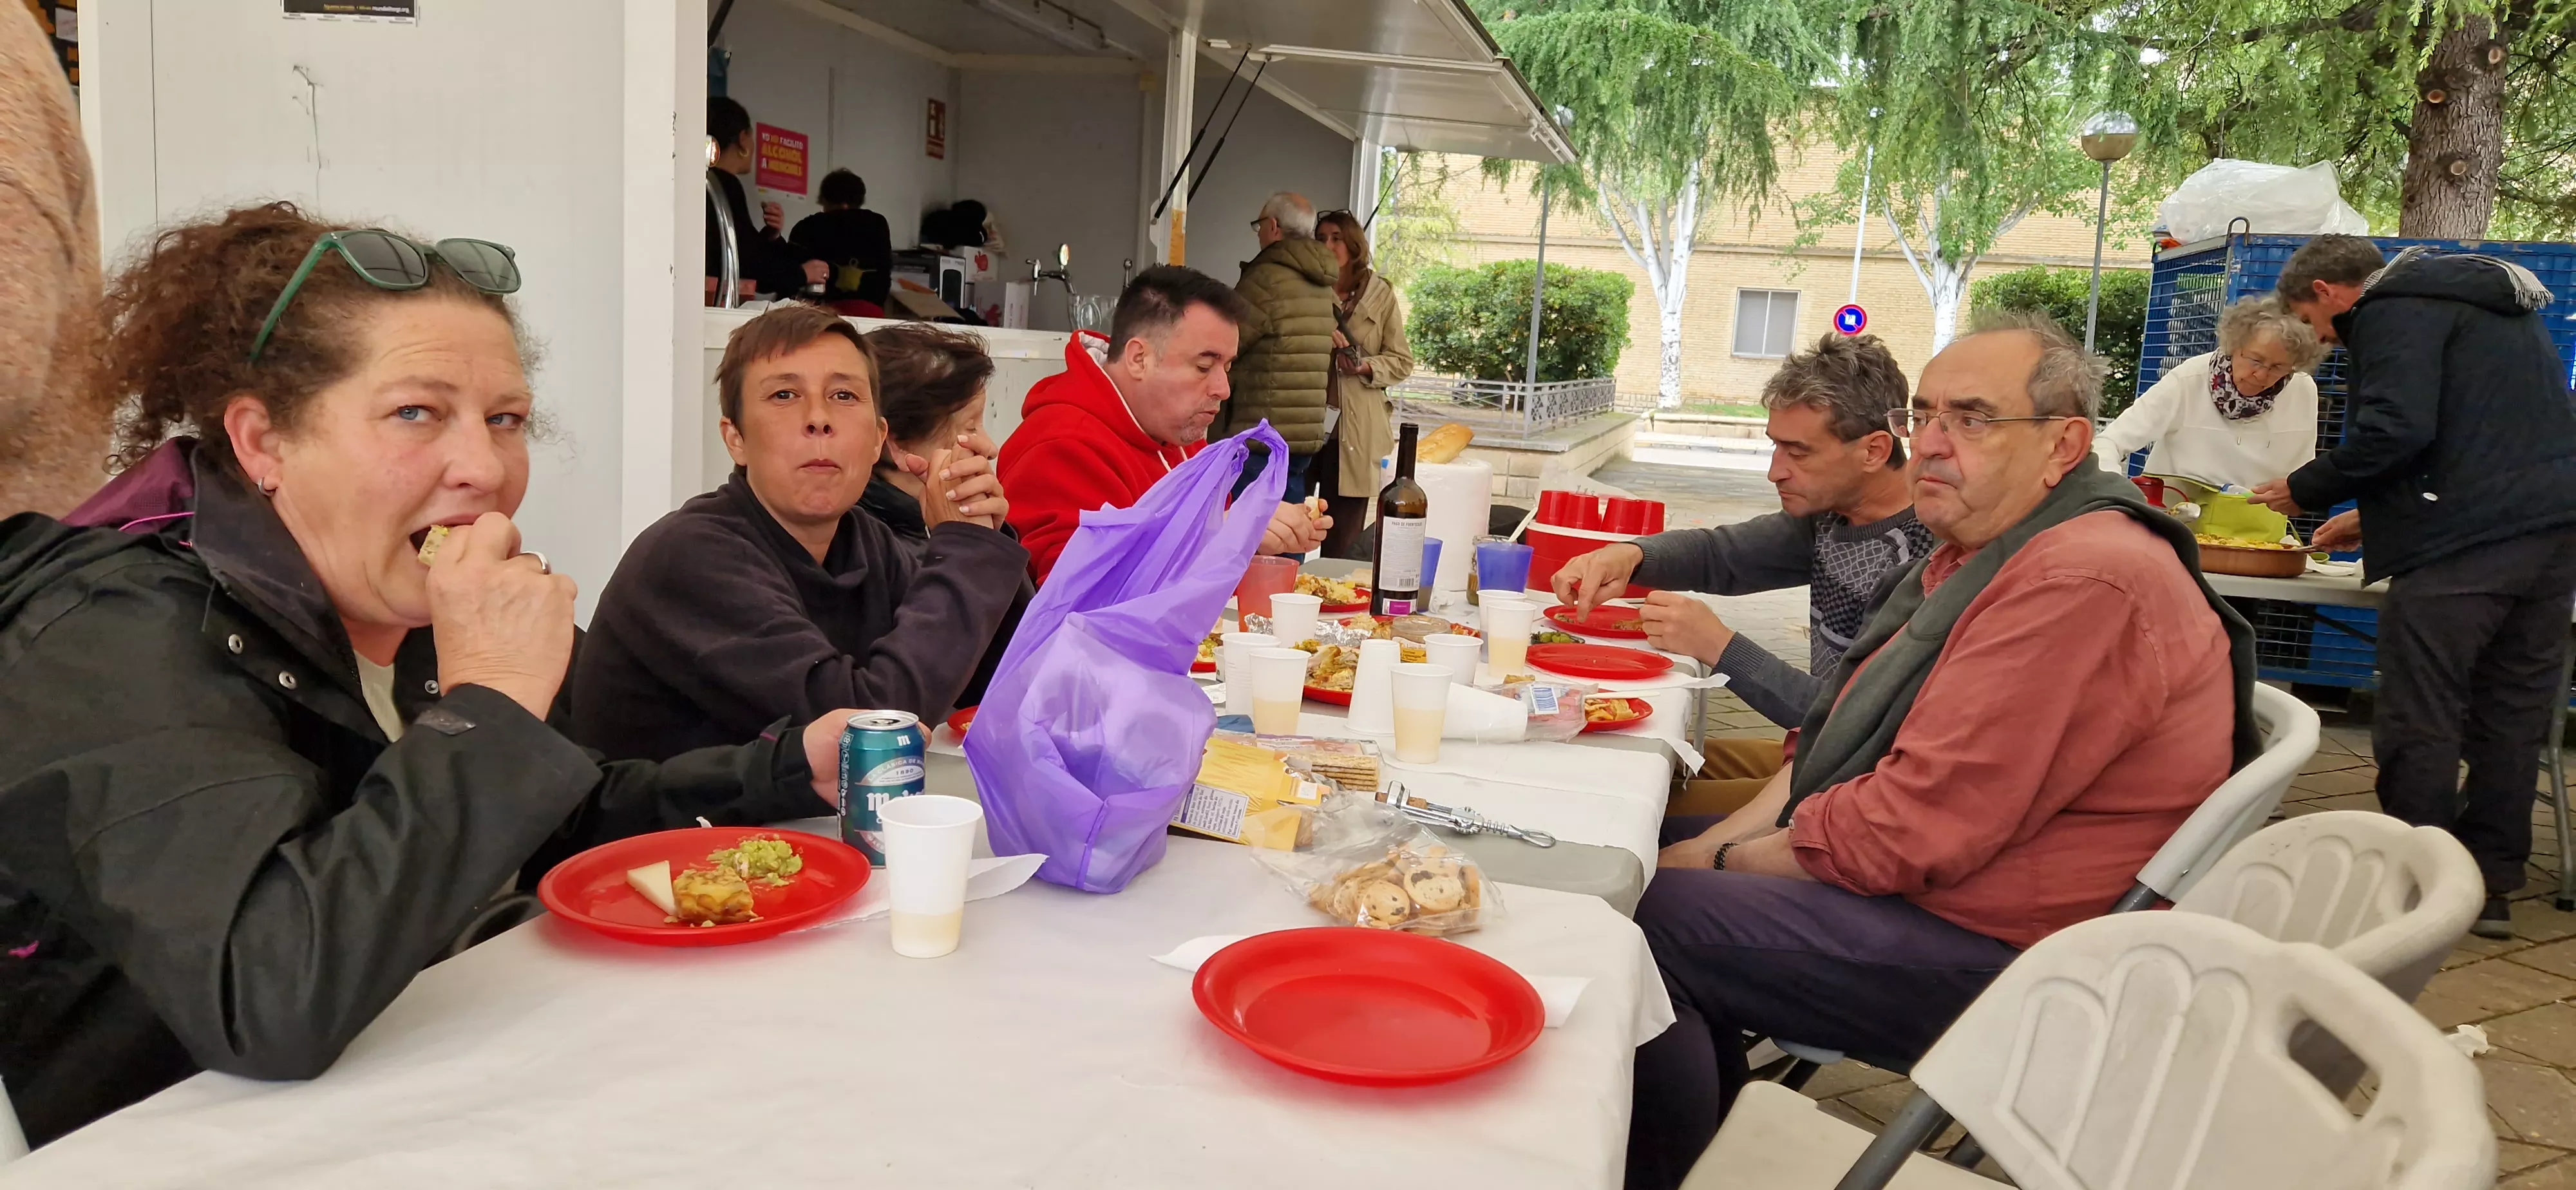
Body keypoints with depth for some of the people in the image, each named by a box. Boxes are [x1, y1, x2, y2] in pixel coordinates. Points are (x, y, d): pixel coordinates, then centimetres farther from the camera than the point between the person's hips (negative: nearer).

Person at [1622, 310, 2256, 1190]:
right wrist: (1716, 844, -3)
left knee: (1645, 919, -17)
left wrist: (1717, 865, -12)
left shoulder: (2082, 585, -24)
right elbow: (1846, 739, 11)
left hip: (1998, 954, -11)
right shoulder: (1981, 552, 11)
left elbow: (1909, 829, -26)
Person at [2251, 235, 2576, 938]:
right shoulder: (2499, 309, 27)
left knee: (2419, 723, -3)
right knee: (2511, 717, 11)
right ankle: (2490, 886, 16)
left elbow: (2397, 429, -19)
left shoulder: (2393, 312, -4)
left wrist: (2306, 490, -5)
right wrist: (2375, 516, 30)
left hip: (2464, 544, -9)